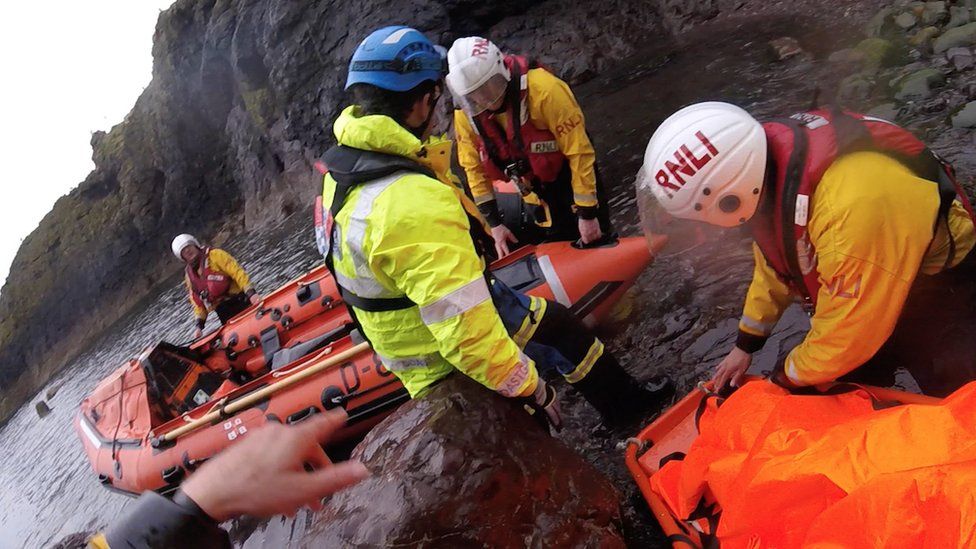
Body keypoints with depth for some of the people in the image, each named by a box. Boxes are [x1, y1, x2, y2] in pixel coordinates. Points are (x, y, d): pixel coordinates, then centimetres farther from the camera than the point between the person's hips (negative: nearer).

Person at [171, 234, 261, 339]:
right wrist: (199, 324, 8)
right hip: (223, 312, 5)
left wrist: (251, 293, -24)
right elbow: (197, 302, 20)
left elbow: (237, 272, -10)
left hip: (240, 302, -5)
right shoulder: (189, 275, 17)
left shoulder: (215, 254, 0)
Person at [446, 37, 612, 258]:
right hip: (534, 188, 4)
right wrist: (494, 223, -5)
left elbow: (579, 152, -27)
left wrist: (587, 213, -23)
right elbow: (474, 168, -5)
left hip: (568, 173, -4)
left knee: (594, 242, 3)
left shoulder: (543, 90, -33)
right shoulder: (466, 112, -17)